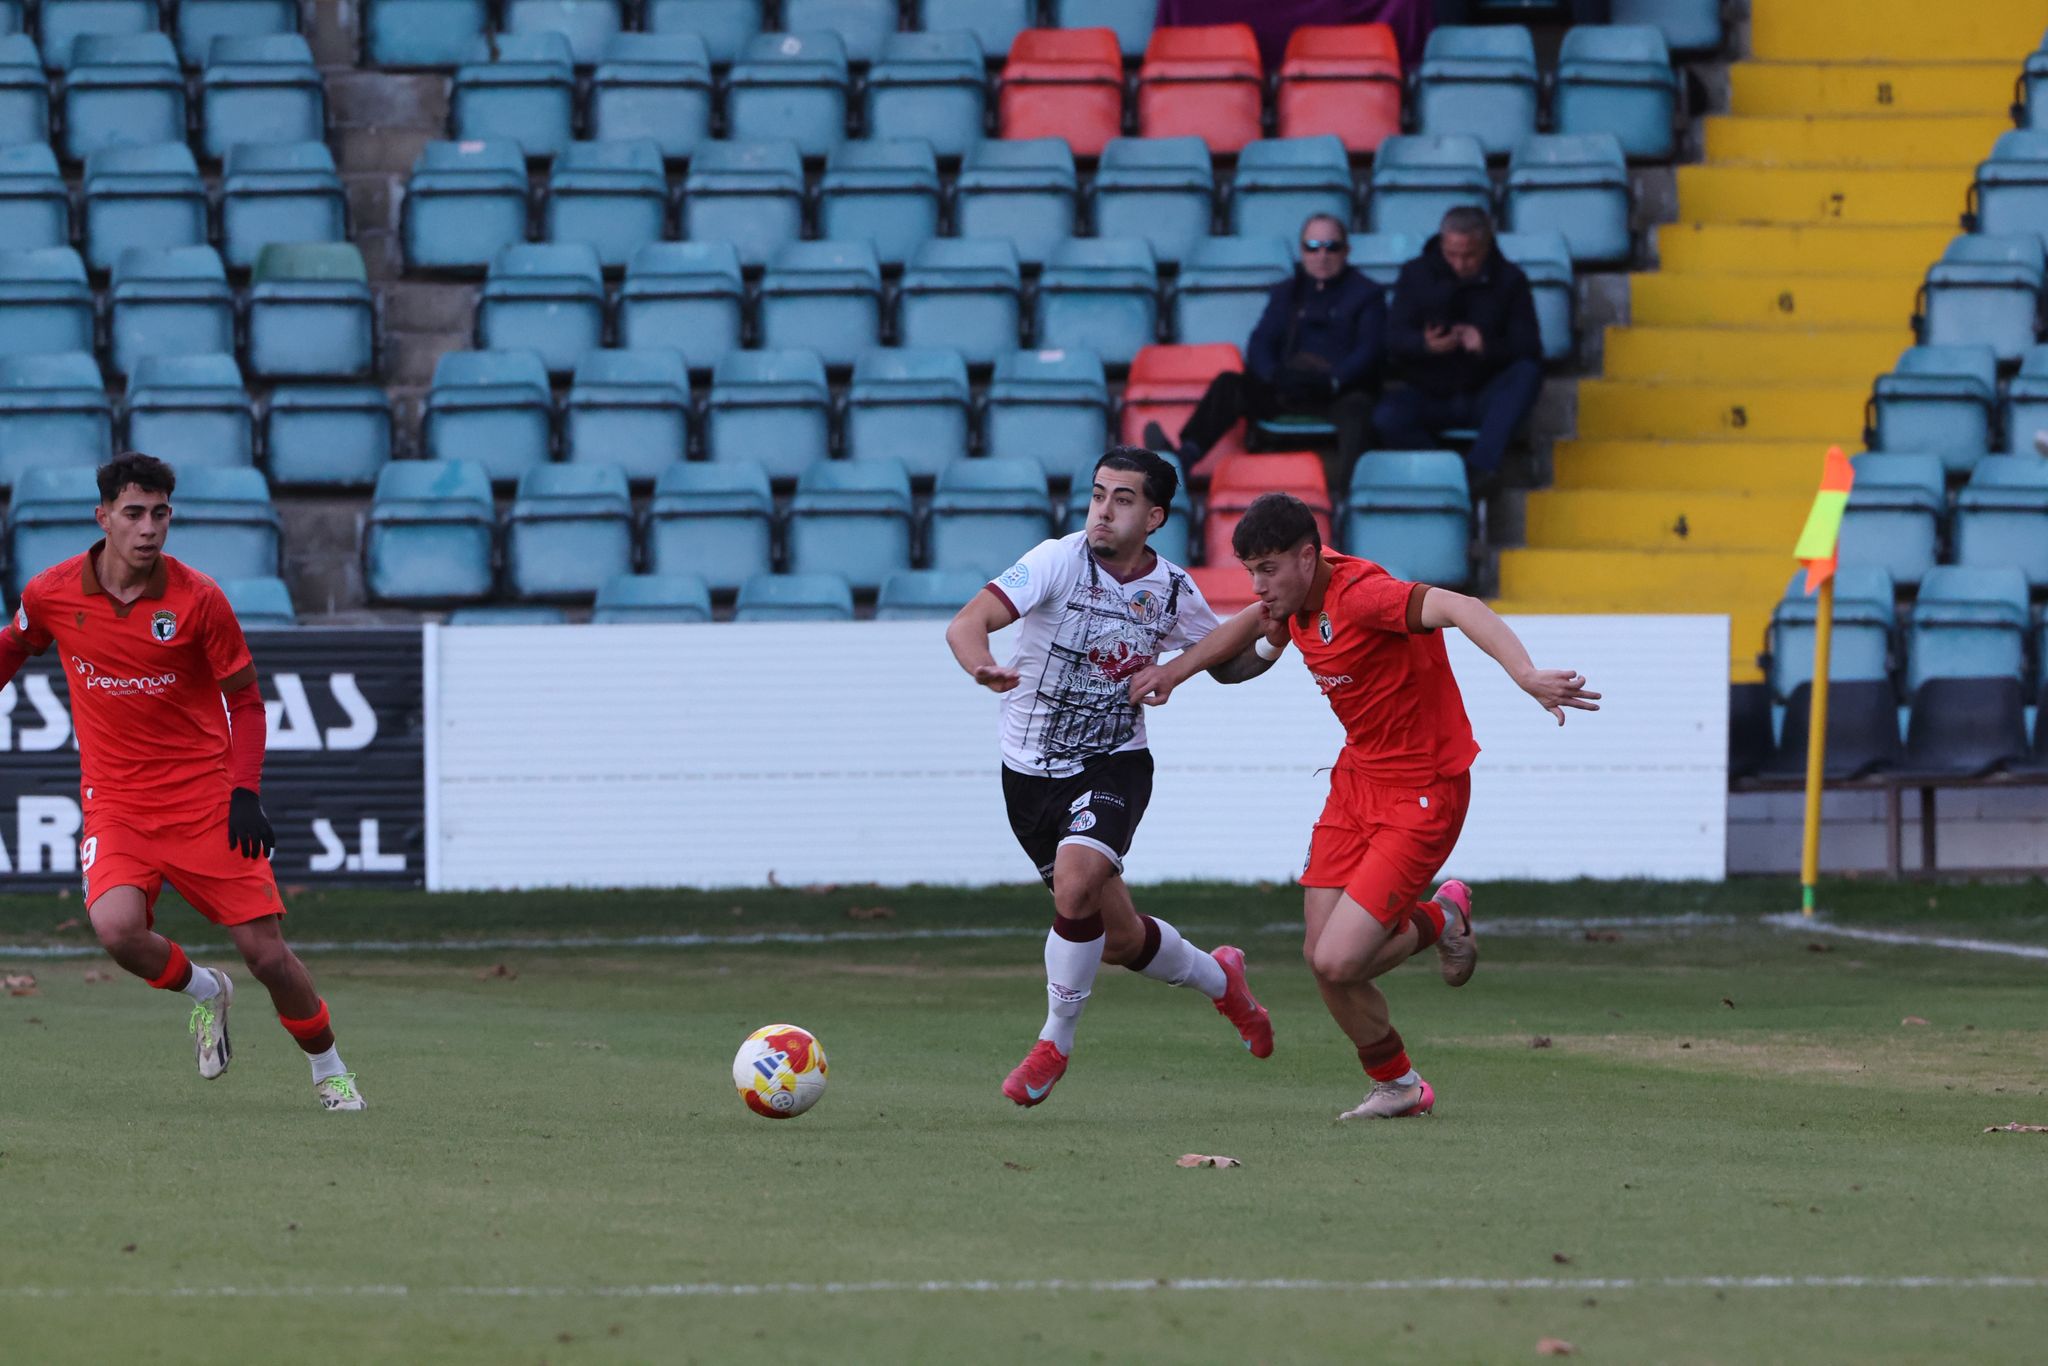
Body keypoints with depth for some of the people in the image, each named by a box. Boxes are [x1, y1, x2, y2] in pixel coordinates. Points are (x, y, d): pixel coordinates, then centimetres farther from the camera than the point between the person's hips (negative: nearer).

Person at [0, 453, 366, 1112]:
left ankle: (329, 1070, 21)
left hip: (204, 796, -1)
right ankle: (203, 991, 6)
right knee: (117, 928, -26)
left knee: (266, 953, -4)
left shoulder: (198, 599, -9)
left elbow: (245, 700, 1)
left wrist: (246, 794, -11)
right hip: (115, 803, 1)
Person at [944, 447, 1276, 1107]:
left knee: (1076, 883, -30)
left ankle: (1055, 1043, -9)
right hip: (1031, 773, 1)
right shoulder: (1058, 561, -15)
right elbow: (967, 622, -28)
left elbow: (1229, 662, 14)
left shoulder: (1173, 591, -5)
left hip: (1114, 764, -1)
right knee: (1120, 939, 10)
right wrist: (982, 667, -50)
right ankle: (1218, 977, 43)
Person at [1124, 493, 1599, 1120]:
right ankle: (1397, 1084, 26)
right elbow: (1250, 625, 27)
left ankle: (1439, 920, 16)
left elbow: (1460, 609, -42)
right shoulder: (1298, 601, 2)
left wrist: (1528, 675, -58)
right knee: (1321, 956, 3)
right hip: (1357, 779, 8)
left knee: (1338, 962, -15)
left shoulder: (1360, 594, -26)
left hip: (1421, 796, -8)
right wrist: (1175, 670, 21)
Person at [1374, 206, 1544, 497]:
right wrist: (1426, 345, -30)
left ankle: (1482, 466, -41)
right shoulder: (1417, 275, 1)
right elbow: (1395, 338, -6)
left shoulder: (1509, 279, -1)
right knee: (1387, 416, -31)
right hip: (1429, 394, 0)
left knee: (1527, 373, -32)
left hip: (1484, 395, 0)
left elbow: (1528, 349, -8)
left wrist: (1488, 347, -29)